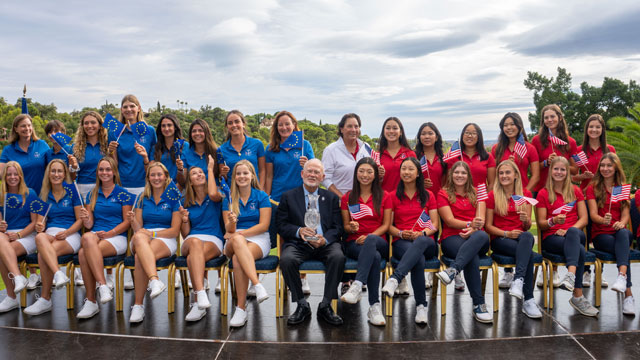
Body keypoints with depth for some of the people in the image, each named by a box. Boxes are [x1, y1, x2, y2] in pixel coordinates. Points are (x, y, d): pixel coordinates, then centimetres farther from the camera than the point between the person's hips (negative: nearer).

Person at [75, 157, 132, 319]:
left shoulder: (123, 194, 6)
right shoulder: (92, 194, 18)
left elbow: (127, 222, 1)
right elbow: (89, 224, 12)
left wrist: (109, 233, -13)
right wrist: (85, 219, -11)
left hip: (117, 237, -3)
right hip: (95, 234, 3)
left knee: (83, 253, -31)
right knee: (87, 237, -35)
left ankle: (91, 302, -25)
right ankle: (103, 285, -34)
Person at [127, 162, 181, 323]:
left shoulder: (173, 198, 7)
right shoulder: (142, 199, 18)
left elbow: (175, 230, 0)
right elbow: (138, 229, 11)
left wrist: (152, 233, -12)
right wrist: (133, 221, -12)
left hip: (166, 240, -2)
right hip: (142, 239, 2)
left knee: (140, 258, -36)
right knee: (139, 237, -38)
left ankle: (138, 305, -33)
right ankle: (155, 280, -57)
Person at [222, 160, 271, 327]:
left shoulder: (261, 196, 6)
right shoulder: (229, 199, 13)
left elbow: (264, 225, -3)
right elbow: (229, 230, 5)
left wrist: (240, 233, -13)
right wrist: (231, 223, -20)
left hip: (258, 240, -2)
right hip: (234, 243, 2)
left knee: (237, 260, -35)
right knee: (237, 240, -38)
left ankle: (241, 308, -31)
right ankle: (258, 285, -48)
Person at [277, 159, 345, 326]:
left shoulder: (331, 198, 17)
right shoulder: (288, 197, 14)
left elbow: (338, 227, 8)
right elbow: (281, 225, 6)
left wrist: (325, 239, -14)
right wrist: (299, 231, -14)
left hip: (325, 244, 1)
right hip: (299, 243, 0)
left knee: (338, 257, -31)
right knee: (286, 259, -31)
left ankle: (325, 306, -15)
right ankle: (302, 305, -12)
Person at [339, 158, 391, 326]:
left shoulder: (384, 197, 13)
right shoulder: (347, 198, 15)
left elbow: (386, 225, 5)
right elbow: (345, 226, 13)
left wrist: (369, 237, -14)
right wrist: (351, 228, -14)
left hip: (378, 241, 0)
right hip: (354, 243, 1)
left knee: (371, 240, -41)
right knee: (375, 257, -36)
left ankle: (357, 286, -50)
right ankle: (375, 306, -38)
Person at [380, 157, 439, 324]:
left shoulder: (428, 196, 17)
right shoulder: (393, 196, 15)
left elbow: (434, 225, 10)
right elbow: (388, 225, 11)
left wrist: (422, 233, -11)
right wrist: (401, 233, -10)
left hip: (426, 243, 1)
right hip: (401, 243, 0)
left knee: (420, 242, -41)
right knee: (419, 259, -37)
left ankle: (395, 278, -53)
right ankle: (421, 306, -31)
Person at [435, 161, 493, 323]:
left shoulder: (476, 194, 20)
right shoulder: (443, 194, 10)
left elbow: (481, 219, 6)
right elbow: (449, 220, -3)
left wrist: (472, 230, -16)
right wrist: (470, 224, -20)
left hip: (475, 238, 2)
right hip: (452, 238, -2)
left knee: (482, 235, -37)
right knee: (472, 256, -36)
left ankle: (453, 270, -51)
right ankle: (479, 305, -35)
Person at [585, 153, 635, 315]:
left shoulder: (623, 188, 17)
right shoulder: (592, 188, 7)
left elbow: (626, 214, 5)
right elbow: (593, 215, -5)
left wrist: (621, 223, -20)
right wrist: (604, 220, -29)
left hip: (621, 233, 2)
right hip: (601, 235, -2)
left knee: (623, 233, -36)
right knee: (622, 249, -33)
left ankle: (622, 276, -55)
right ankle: (628, 294, -38)